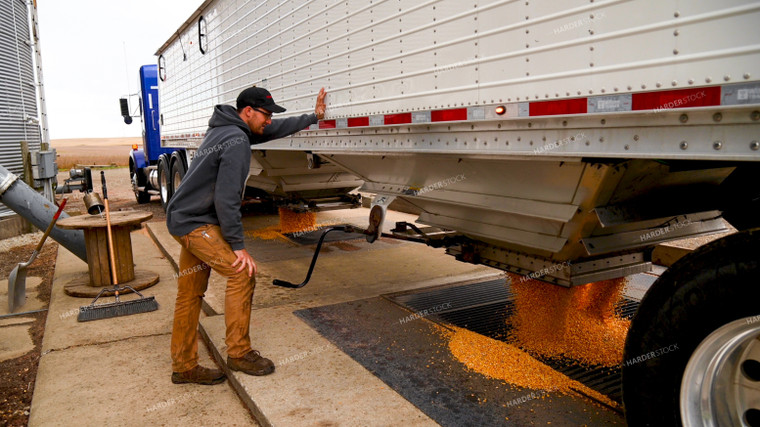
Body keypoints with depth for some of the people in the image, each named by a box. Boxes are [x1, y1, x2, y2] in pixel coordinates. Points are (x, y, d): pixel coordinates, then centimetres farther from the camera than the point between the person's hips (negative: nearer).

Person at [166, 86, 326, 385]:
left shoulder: (227, 130, 12)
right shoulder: (236, 141, -18)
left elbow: (275, 130, 25)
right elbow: (226, 199, -23)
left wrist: (313, 116, 31)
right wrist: (238, 246, -19)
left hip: (185, 220, 10)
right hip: (195, 224, -10)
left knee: (190, 295, 11)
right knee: (242, 273, -11)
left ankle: (184, 367, 19)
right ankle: (239, 354, 0)